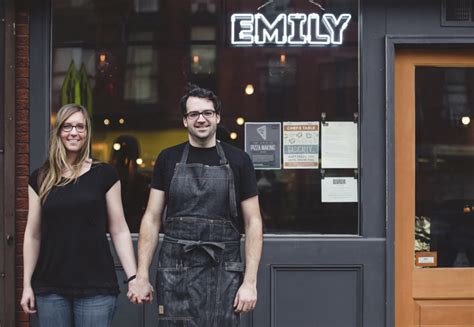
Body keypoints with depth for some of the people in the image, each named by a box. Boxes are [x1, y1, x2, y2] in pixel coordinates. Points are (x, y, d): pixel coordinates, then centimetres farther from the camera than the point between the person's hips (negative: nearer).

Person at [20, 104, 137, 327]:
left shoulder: (104, 174, 1)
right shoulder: (40, 178, 7)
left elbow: (119, 231, 0)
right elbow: (33, 235, 9)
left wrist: (134, 278, -7)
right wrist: (27, 284, 5)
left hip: (96, 288, -2)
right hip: (50, 288, 2)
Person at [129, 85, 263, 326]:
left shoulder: (238, 161, 3)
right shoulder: (168, 160, 7)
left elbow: (253, 222, 2)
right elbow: (152, 219, 8)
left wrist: (250, 281, -6)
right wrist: (141, 277, 1)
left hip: (223, 274, -1)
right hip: (175, 275, 1)